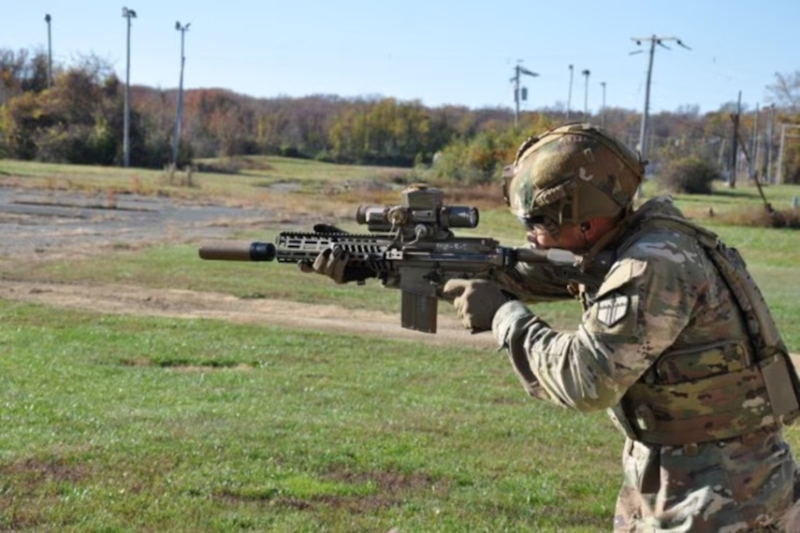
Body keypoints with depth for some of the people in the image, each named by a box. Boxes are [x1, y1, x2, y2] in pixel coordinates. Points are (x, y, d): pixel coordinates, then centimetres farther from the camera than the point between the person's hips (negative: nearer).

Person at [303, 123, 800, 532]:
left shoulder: (655, 269, -25)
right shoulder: (610, 246, 3)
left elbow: (586, 379, -29)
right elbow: (511, 273, 7)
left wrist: (502, 314, -16)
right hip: (666, 483, 9)